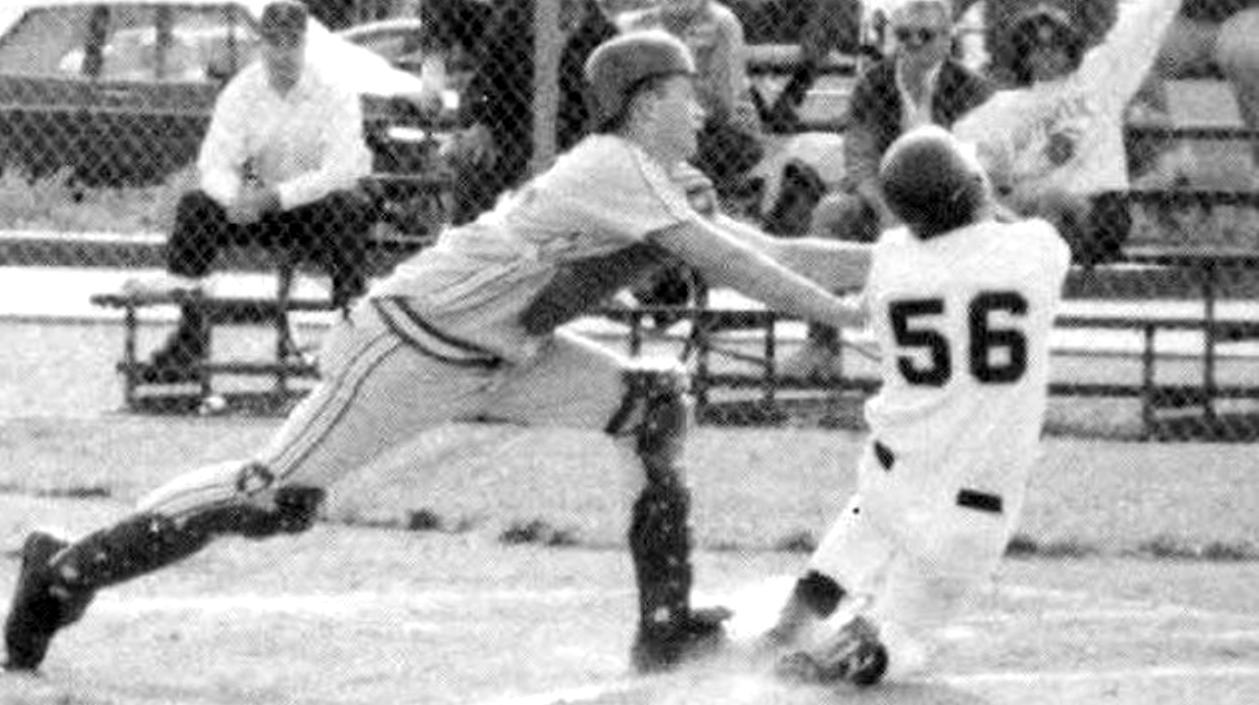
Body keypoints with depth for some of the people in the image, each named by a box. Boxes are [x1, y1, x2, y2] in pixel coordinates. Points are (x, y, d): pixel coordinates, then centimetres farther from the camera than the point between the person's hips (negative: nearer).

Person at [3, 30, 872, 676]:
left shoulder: (661, 189, 11)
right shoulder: (617, 168, -18)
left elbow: (770, 252, 13)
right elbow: (730, 265, -24)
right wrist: (850, 315, -23)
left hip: (496, 356, 10)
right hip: (415, 346, -10)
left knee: (655, 403, 0)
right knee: (276, 498, -12)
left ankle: (666, 622, 0)